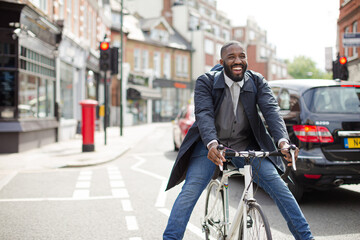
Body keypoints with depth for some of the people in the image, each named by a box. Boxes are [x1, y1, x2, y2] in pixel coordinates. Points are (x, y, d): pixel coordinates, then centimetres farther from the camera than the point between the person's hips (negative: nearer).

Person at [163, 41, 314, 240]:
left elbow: (271, 110, -18)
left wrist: (283, 141, -38)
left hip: (246, 146, 2)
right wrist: (212, 144, -45)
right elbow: (204, 114, -24)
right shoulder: (206, 82, -10)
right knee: (190, 191, -17)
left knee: (277, 185, -10)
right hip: (210, 147, -1)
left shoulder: (257, 82, -4)